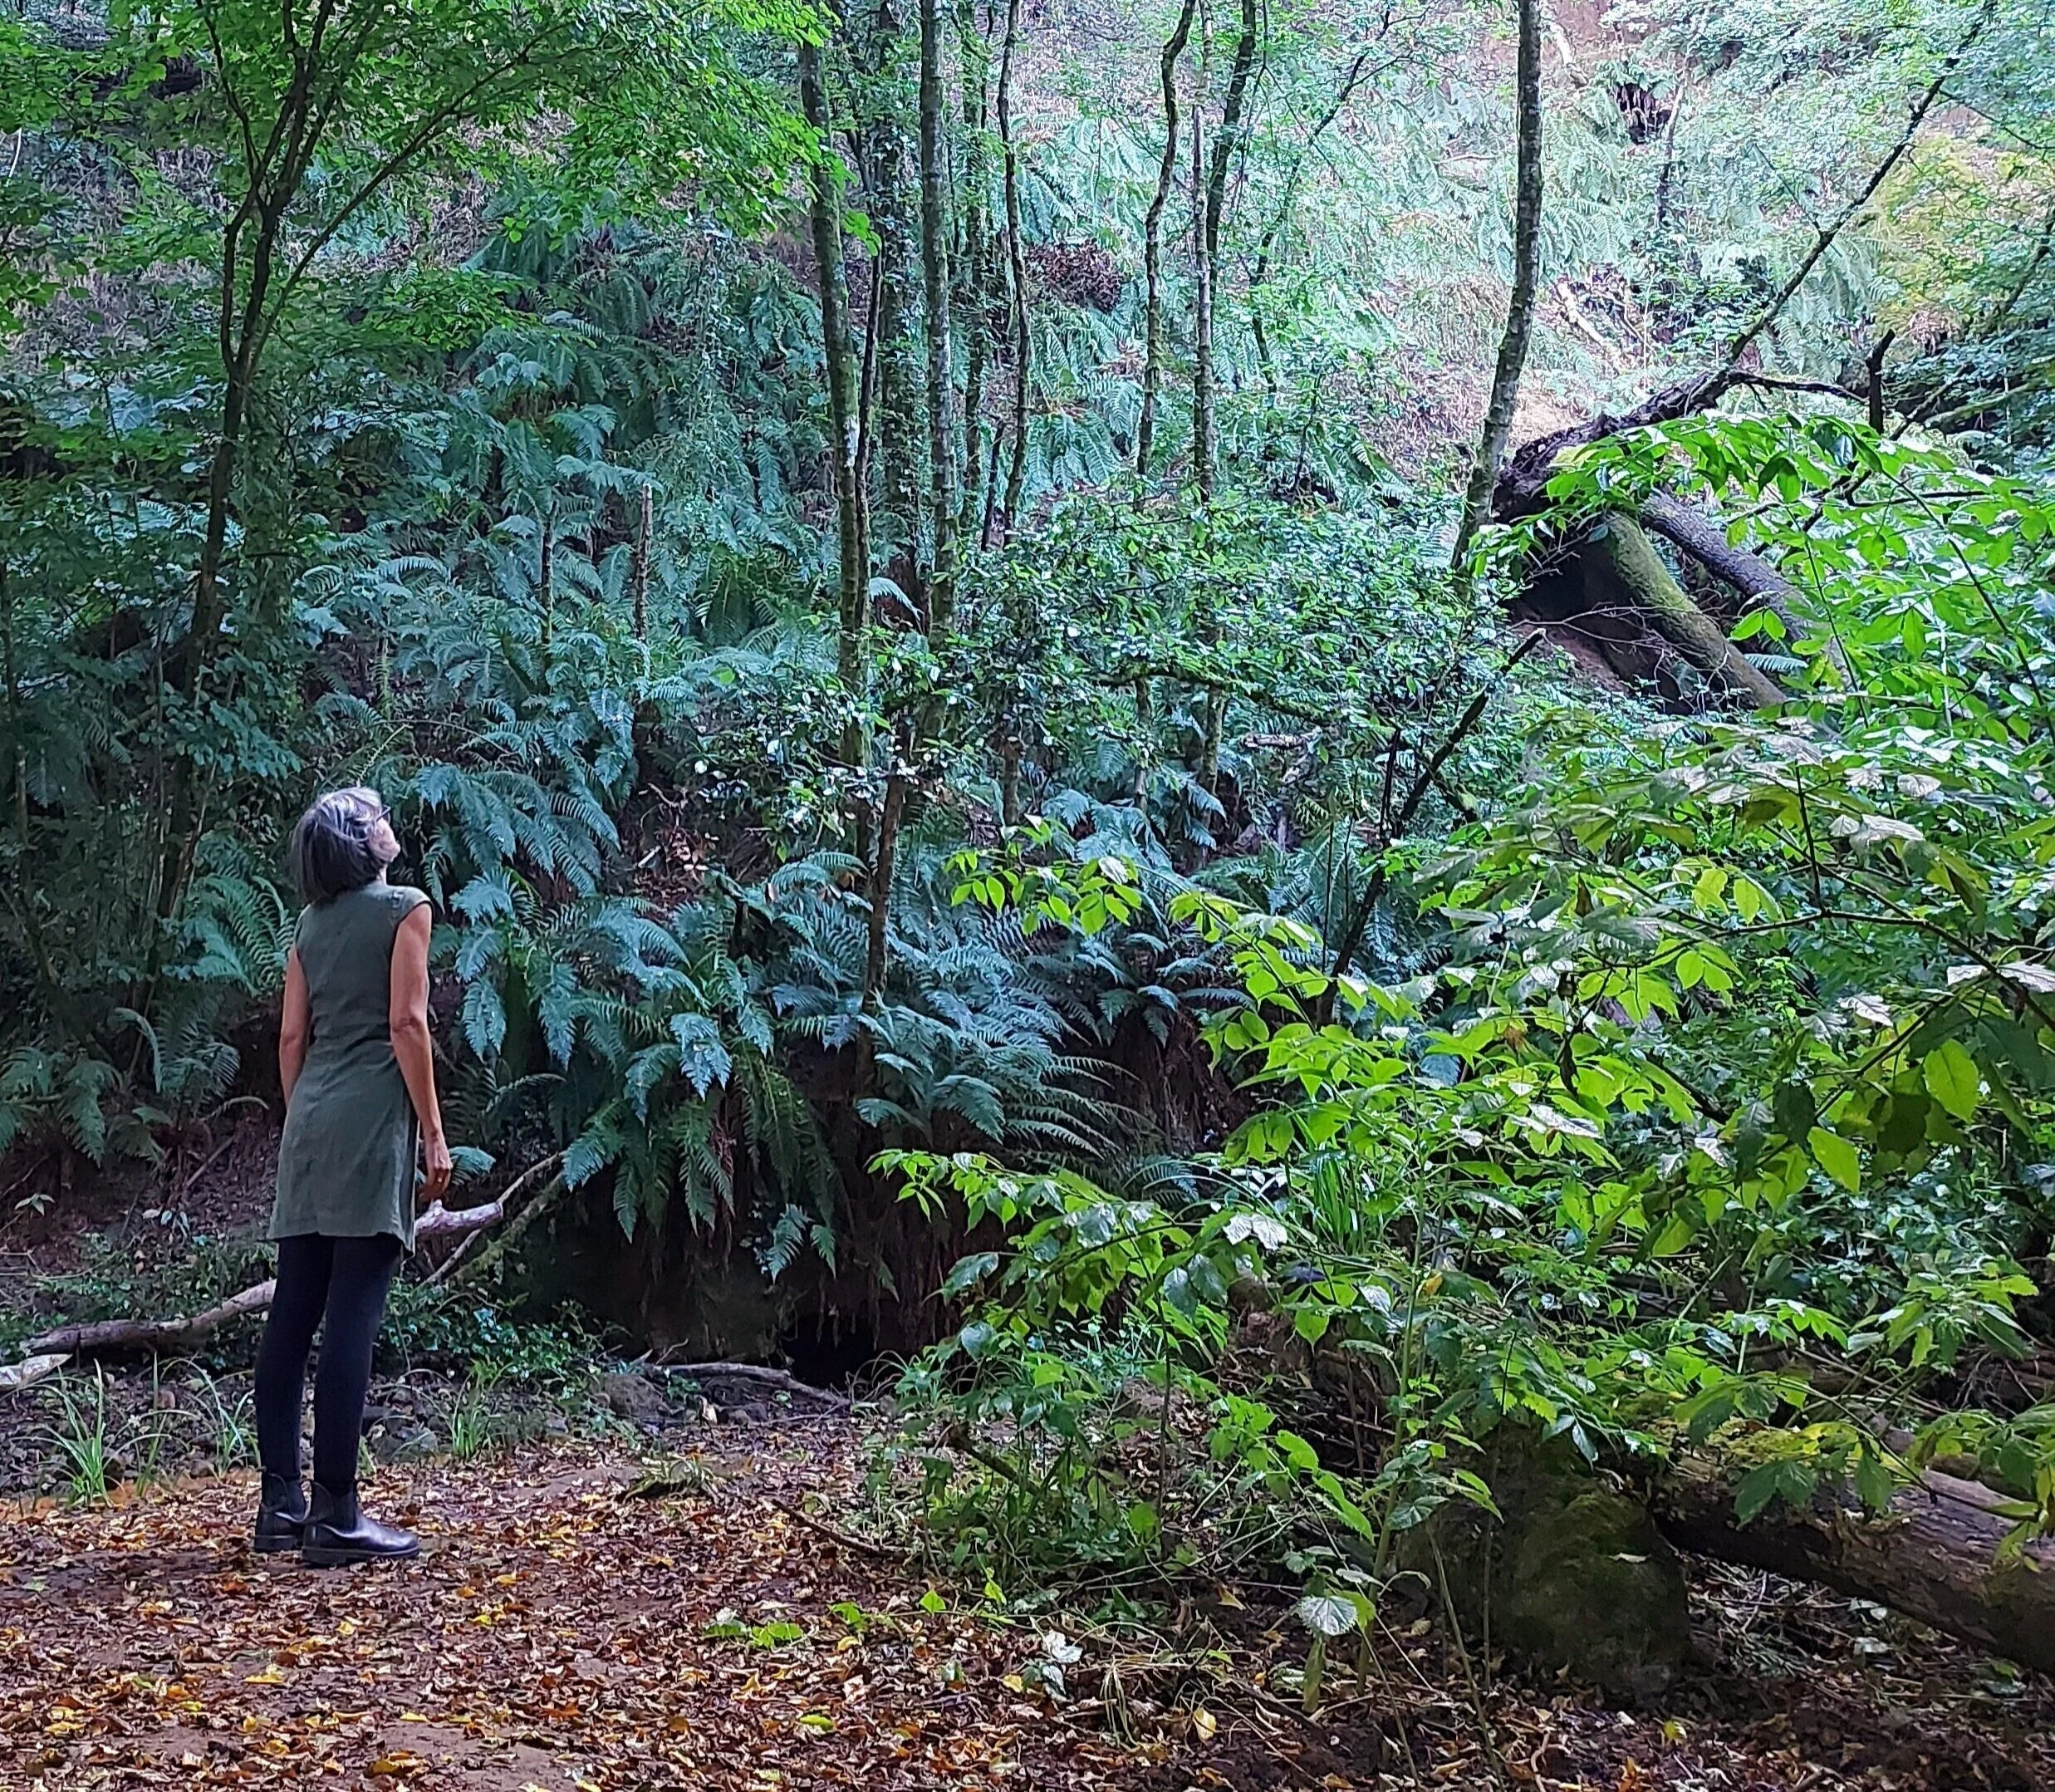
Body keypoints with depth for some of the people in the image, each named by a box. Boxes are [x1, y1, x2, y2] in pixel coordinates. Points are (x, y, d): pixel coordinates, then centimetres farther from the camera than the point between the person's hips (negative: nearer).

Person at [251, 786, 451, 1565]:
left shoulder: (312, 923, 16)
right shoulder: (404, 908, -2)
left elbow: (291, 1036, 14)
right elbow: (406, 1024, -9)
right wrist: (433, 1133, -7)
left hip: (309, 1122, 7)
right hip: (370, 1120, -7)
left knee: (292, 1313, 7)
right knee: (351, 1319, -8)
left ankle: (281, 1501, 12)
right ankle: (335, 1514, -7)